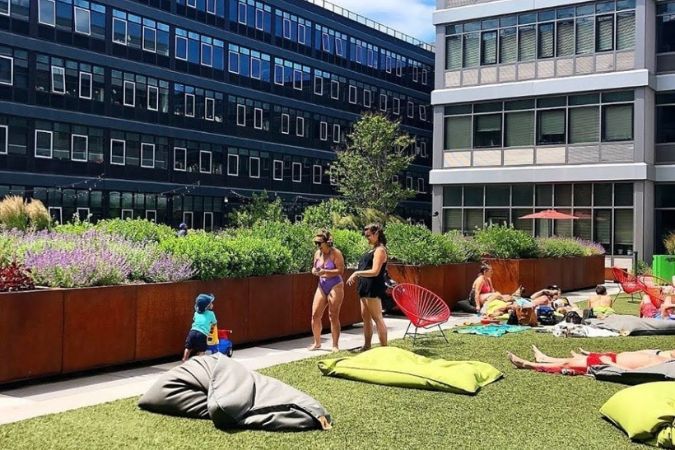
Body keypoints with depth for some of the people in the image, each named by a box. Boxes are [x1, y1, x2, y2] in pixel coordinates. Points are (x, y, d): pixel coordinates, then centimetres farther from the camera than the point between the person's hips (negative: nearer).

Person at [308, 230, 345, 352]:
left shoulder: (336, 253, -11)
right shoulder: (317, 253, 7)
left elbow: (340, 270, -16)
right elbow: (314, 267, 18)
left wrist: (325, 271, -26)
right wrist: (314, 271, -6)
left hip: (335, 286, -6)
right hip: (322, 286, 6)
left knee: (333, 316, -3)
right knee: (315, 315, 2)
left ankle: (335, 345, 6)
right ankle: (317, 343, 17)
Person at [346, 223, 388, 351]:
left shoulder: (380, 250, -13)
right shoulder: (373, 249, 17)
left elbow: (375, 271, -20)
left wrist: (357, 273, -17)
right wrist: (356, 276, 10)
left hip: (373, 288, -10)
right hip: (366, 288, 10)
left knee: (377, 318, -9)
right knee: (365, 317, 14)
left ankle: (384, 348, -7)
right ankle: (367, 346, 22)